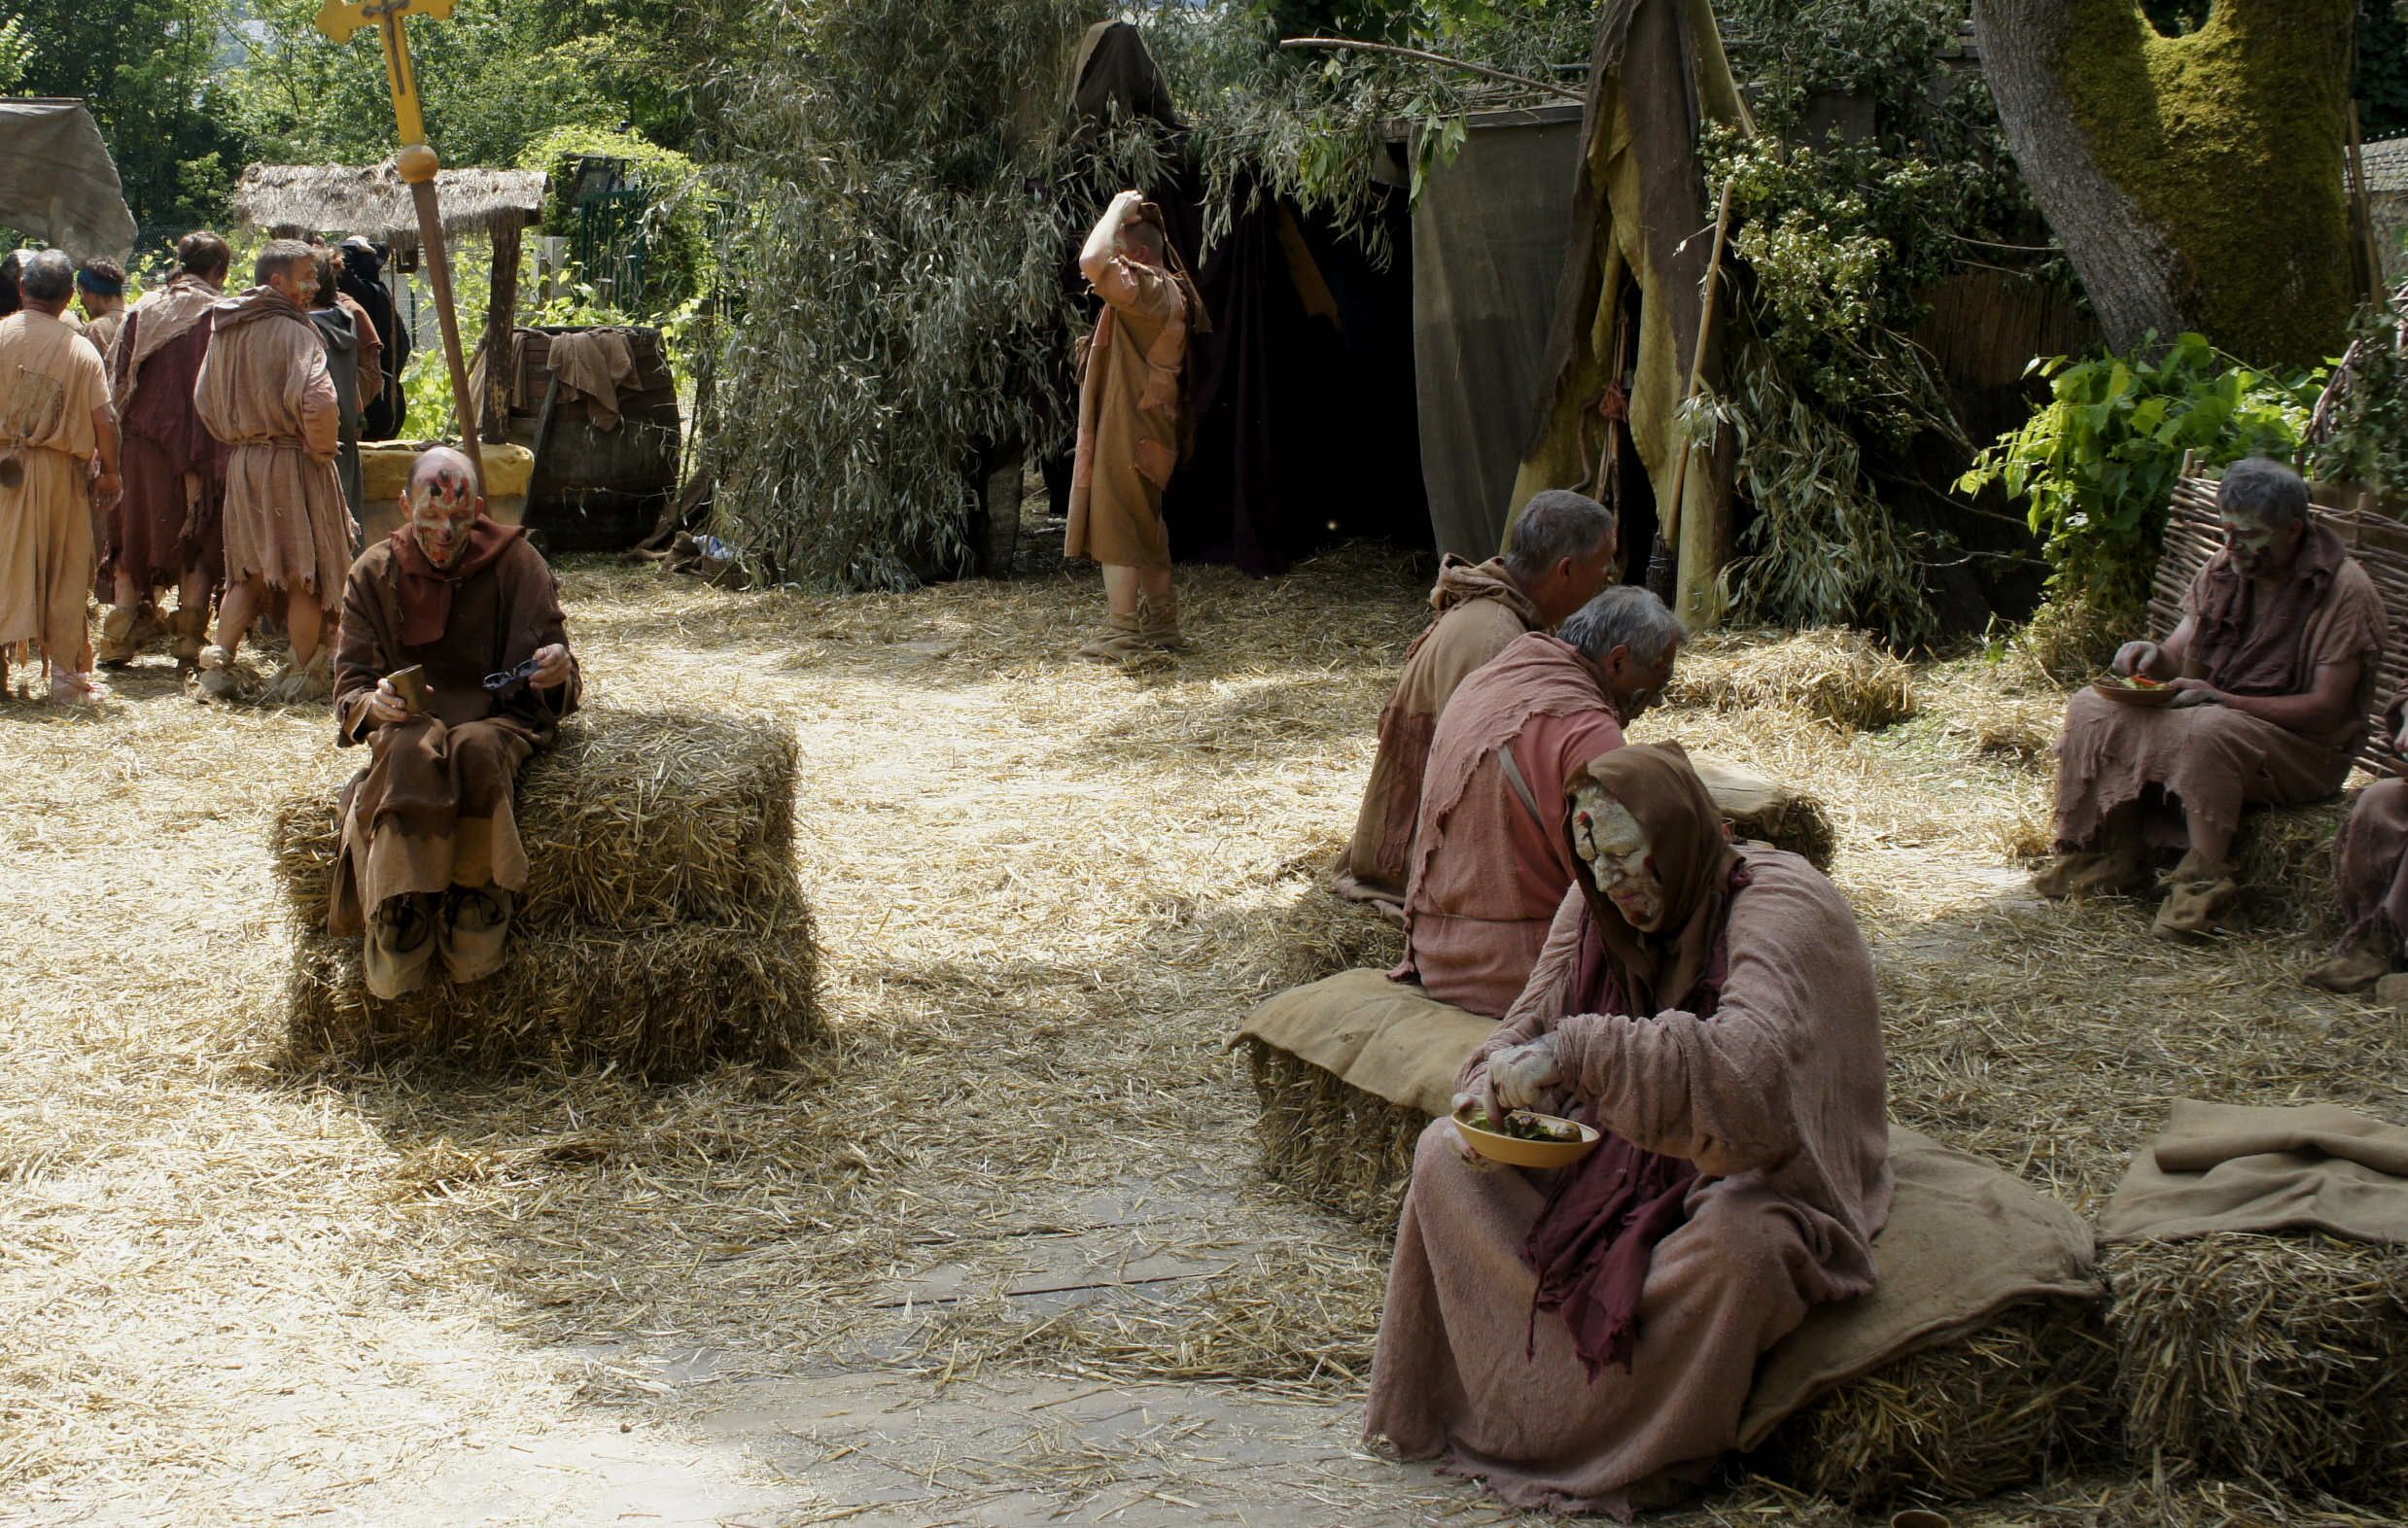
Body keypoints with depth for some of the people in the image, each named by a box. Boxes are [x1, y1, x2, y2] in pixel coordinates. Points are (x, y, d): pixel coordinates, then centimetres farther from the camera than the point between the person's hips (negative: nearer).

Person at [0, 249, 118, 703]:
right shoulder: (81, 350, -6)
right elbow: (104, 420, -8)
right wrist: (109, 471, 5)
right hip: (60, 471, -1)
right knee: (64, 575, 8)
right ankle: (66, 674, 10)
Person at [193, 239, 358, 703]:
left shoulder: (224, 330, 10)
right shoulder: (292, 330, -14)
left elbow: (203, 399, 18)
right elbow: (316, 401, -27)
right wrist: (322, 448, -11)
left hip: (240, 463, 7)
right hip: (292, 462, -7)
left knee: (248, 570, 16)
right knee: (305, 570, 3)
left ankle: (218, 662, 8)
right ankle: (303, 675, 7)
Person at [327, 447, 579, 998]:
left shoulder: (517, 564, 3)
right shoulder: (375, 574, 6)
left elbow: (554, 683, 6)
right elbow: (350, 684, 6)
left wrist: (557, 670, -21)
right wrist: (374, 704, -19)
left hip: (498, 718, -1)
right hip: (410, 721, 1)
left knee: (475, 749, -39)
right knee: (412, 753, -38)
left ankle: (476, 902, -27)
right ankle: (401, 914, -36)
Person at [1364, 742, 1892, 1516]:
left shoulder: (1781, 912, -22)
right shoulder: (1598, 907, 0)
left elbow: (1746, 1068, -40)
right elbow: (1530, 1027, 6)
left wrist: (1577, 1055, -46)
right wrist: (1491, 1101, -17)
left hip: (1758, 1177, -7)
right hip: (1625, 1158, 7)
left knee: (1736, 1241, -40)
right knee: (1446, 1155, -5)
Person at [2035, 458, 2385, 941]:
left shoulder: (2344, 590, -16)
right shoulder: (2225, 568, 4)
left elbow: (2326, 710, -20)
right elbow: (2178, 656, 9)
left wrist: (2221, 700, -28)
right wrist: (2154, 656, -17)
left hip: (2304, 747, -7)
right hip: (2213, 713, 7)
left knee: (2207, 732, -38)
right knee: (2093, 708, -9)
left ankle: (2203, 883, -29)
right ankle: (2107, 857, -8)